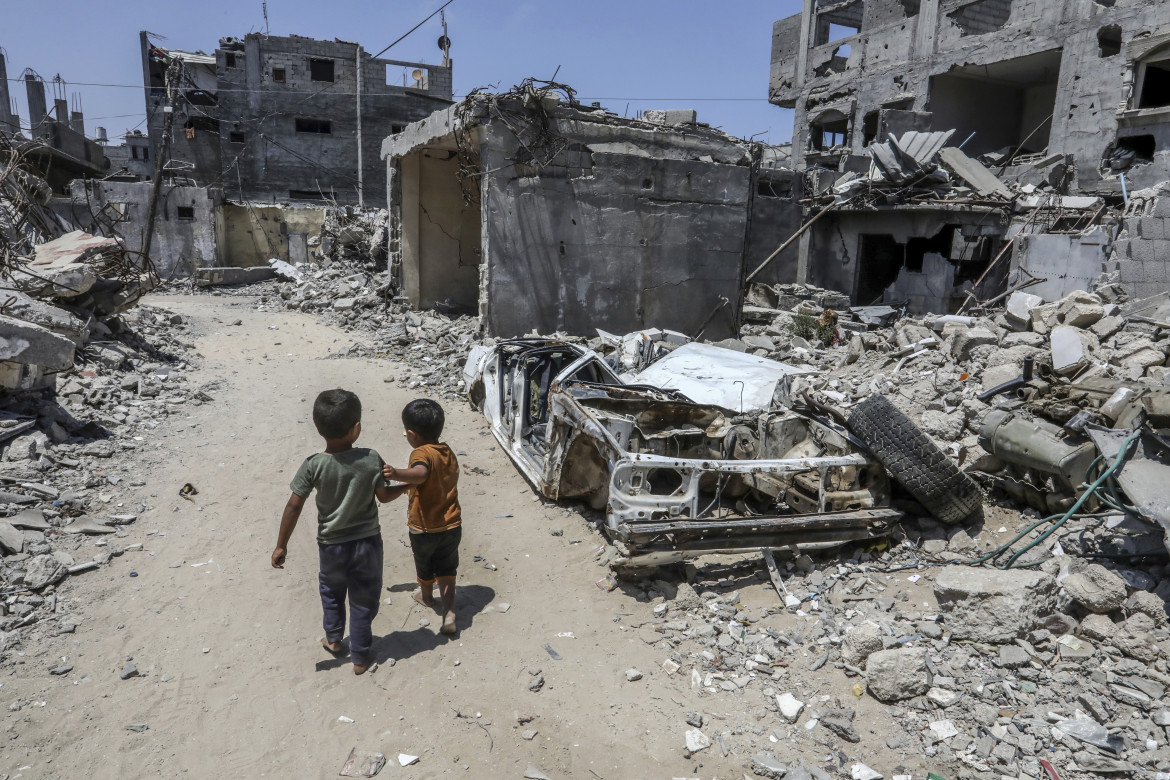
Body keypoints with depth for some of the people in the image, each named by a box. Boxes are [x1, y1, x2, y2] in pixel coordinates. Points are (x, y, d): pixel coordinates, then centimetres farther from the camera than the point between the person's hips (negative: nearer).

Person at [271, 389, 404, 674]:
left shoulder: (313, 465, -18)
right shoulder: (371, 459, -17)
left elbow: (293, 507, -14)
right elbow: (384, 496, -4)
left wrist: (281, 545, -4)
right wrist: (406, 486, 16)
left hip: (332, 545, 1)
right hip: (367, 543, 0)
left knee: (331, 591, 31)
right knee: (363, 601, 16)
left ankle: (333, 639, 43)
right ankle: (360, 658, 28)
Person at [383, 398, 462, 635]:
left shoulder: (421, 453, -22)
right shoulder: (448, 453, 2)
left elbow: (420, 473, -45)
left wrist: (398, 474, -62)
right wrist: (410, 483, 24)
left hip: (424, 528, -5)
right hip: (452, 525, 5)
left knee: (424, 565, 24)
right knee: (446, 570, 15)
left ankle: (426, 595, 48)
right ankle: (449, 614, 5)